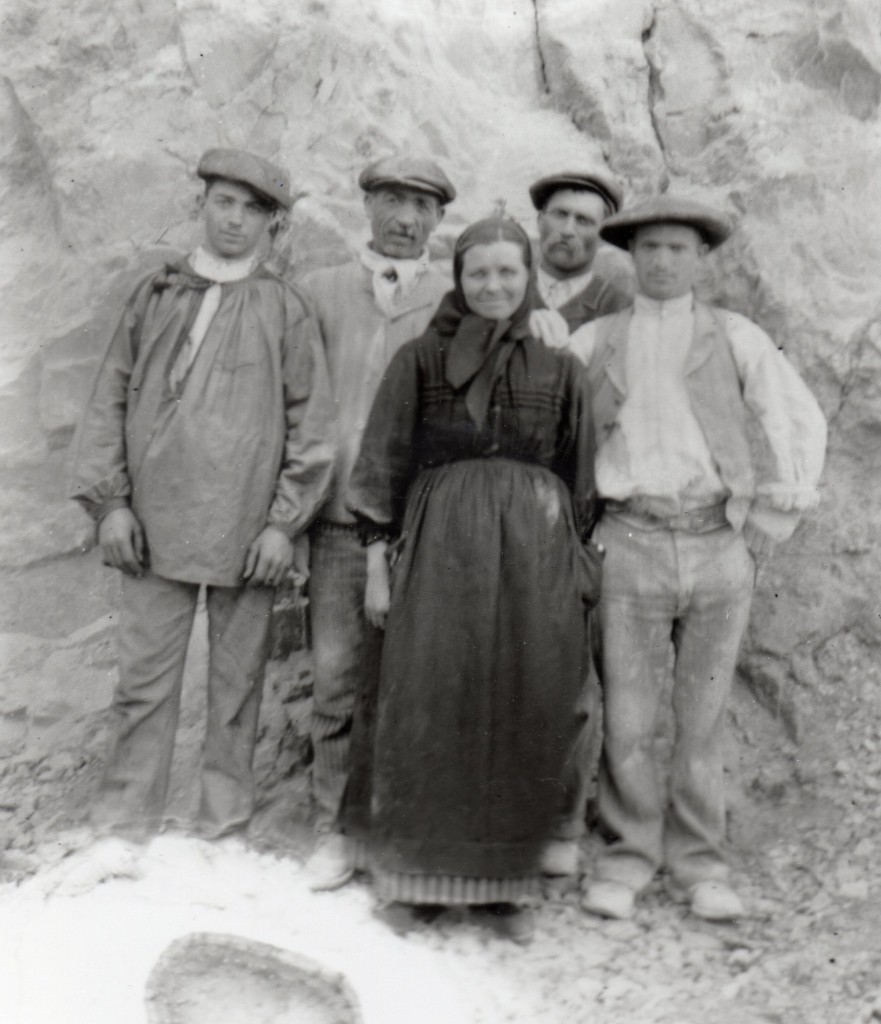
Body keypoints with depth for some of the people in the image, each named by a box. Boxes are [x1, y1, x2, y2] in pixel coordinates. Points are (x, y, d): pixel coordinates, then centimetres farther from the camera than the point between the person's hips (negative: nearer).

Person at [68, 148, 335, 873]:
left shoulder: (285, 308, 6)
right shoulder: (156, 295, 12)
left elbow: (312, 421, 3)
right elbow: (111, 399, 11)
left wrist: (285, 520, -4)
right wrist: (109, 499, 2)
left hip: (247, 532, -1)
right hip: (156, 525, 2)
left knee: (237, 685, 5)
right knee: (144, 679, 4)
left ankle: (225, 831, 17)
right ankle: (123, 828, 14)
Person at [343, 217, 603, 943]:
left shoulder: (560, 371, 10)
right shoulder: (421, 360, 6)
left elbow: (582, 482, 12)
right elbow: (385, 463, 4)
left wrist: (581, 569, 8)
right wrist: (377, 562, -1)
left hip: (537, 549, 1)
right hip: (442, 542, -1)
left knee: (525, 714, 3)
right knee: (431, 707, -1)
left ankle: (506, 878, 16)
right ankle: (420, 868, 14)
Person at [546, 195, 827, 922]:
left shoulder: (737, 339, 7)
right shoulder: (592, 343, 8)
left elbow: (802, 424, 10)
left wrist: (769, 529, 5)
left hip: (719, 542, 0)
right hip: (630, 542, 0)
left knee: (703, 714, 6)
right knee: (627, 714, 1)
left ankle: (699, 862, 20)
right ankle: (632, 852, 17)